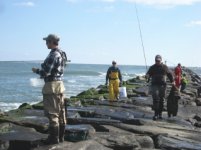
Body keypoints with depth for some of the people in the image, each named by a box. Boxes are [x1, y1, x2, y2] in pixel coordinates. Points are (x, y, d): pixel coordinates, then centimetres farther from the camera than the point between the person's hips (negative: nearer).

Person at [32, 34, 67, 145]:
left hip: (52, 85, -9)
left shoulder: (53, 54, -17)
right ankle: (60, 136, 18)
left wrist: (36, 70, 0)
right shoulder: (61, 54, 12)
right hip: (59, 84, 9)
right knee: (60, 112, 11)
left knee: (52, 113, -3)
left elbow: (46, 72, -18)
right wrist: (41, 72, 18)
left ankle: (54, 138, 2)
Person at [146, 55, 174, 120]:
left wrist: (172, 81, 9)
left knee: (161, 100, 3)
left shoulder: (164, 67, 9)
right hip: (154, 85, -1)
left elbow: (169, 74, 19)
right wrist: (147, 76, -20)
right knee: (155, 99, -13)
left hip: (162, 85, 1)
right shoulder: (152, 67, 7)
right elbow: (148, 74, 4)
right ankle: (156, 114, -9)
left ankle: (160, 114, 14)